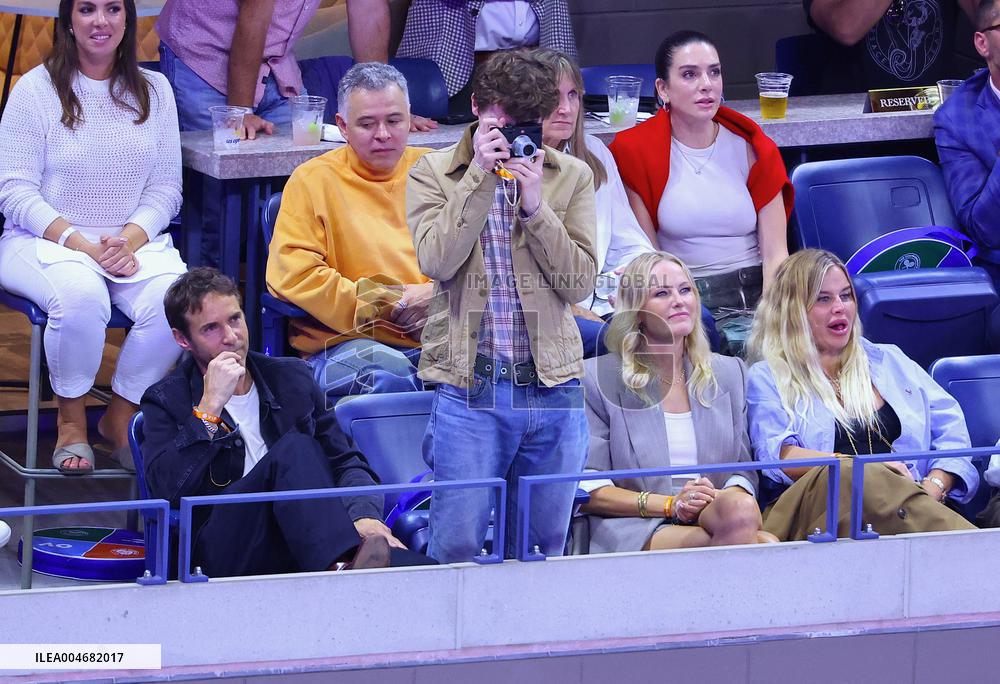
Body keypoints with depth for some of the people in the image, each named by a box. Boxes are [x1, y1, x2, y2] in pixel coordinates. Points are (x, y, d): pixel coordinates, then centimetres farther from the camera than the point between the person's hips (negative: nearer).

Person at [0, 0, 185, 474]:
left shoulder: (153, 90, 10)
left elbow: (166, 187, 8)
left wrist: (130, 239, -12)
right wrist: (80, 243, -18)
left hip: (135, 241, 3)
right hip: (43, 241, -3)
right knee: (81, 295, -37)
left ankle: (121, 417, -6)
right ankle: (71, 421, -12)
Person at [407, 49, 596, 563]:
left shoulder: (571, 177, 8)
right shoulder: (433, 173, 4)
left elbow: (580, 283, 1)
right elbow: (436, 260, -12)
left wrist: (535, 207, -9)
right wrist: (480, 176, -13)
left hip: (553, 388, 2)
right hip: (469, 388, -2)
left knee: (546, 546, 10)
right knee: (456, 546, -5)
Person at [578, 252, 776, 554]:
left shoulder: (730, 373, 19)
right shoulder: (598, 378, 6)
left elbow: (745, 470, 16)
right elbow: (586, 489, 0)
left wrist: (726, 498, -10)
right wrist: (670, 504, -13)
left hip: (711, 518, 5)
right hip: (635, 534, -5)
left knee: (741, 509, -35)